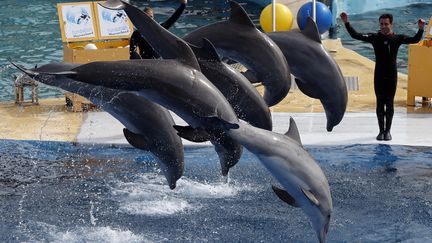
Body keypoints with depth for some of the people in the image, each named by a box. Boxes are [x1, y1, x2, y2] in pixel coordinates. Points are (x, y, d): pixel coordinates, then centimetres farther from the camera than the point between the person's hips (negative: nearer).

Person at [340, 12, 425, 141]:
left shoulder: (398, 38, -1)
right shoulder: (374, 37, -1)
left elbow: (415, 40, -12)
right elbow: (355, 35, -8)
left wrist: (421, 29, -28)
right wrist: (346, 23, -18)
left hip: (392, 75, 0)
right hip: (379, 75, 0)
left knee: (389, 103, 4)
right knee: (380, 103, 4)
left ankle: (387, 131, 12)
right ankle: (381, 131, 11)